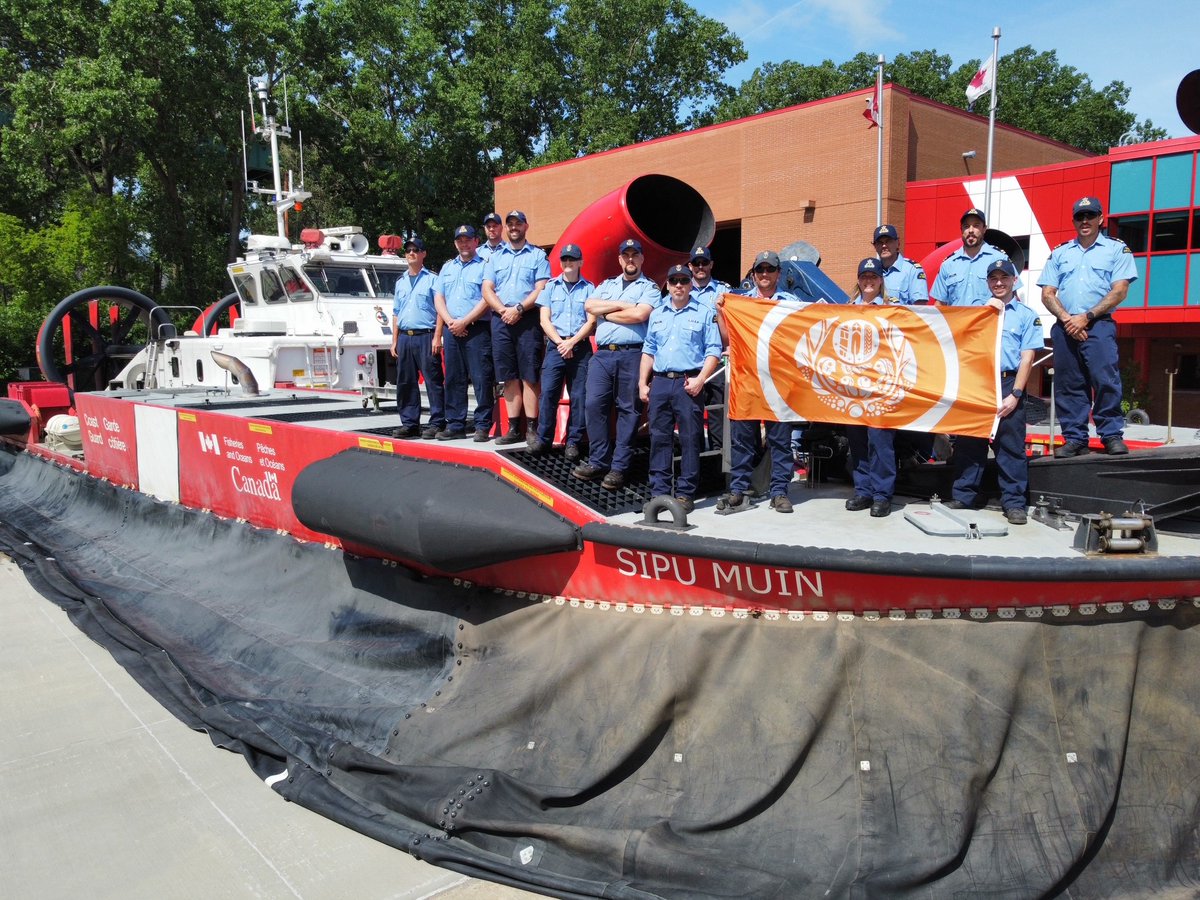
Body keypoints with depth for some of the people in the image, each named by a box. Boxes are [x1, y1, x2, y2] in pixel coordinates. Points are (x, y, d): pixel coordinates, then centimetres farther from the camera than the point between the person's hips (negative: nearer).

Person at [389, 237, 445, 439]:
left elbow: (440, 310, -4)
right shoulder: (400, 282, 19)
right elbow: (396, 314, 21)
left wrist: (437, 337, -13)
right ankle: (409, 423, 14)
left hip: (426, 337, -6)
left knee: (433, 381, -5)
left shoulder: (432, 279, 2)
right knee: (405, 383, 7)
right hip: (404, 337, 6)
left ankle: (437, 423, -2)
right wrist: (394, 341, 14)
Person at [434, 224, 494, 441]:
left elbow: (487, 299, -8)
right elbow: (438, 298, 13)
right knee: (453, 379, 7)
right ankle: (455, 425, 13)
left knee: (481, 378, -7)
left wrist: (464, 321, -12)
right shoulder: (447, 268, 21)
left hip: (477, 328, -6)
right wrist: (450, 322, -4)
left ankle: (483, 426, -3)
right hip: (452, 331, 6)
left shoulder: (484, 266, 2)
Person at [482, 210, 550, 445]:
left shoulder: (538, 255, 8)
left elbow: (541, 289, -3)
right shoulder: (495, 256, 18)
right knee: (509, 376, 4)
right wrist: (503, 310, -8)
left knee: (529, 375, -6)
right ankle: (513, 428, 8)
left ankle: (532, 427, -4)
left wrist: (519, 308, -14)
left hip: (528, 318, -3)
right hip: (500, 319, 3)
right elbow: (487, 289, 9)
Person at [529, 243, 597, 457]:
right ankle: (543, 438, 4)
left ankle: (573, 442, 5)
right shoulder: (551, 286, 12)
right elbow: (544, 320, 6)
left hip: (581, 347, -1)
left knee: (579, 396, -2)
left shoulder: (589, 288, 8)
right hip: (555, 346, 1)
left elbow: (591, 321, 1)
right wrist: (560, 342, -7)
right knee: (548, 392, -6)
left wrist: (572, 342, -11)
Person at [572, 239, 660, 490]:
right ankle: (598, 461, 4)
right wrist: (622, 305, -4)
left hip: (631, 355, -4)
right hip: (602, 354, 4)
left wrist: (606, 312, -1)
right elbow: (589, 306, 4)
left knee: (627, 410, 0)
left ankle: (619, 468, 4)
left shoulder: (649, 287, 7)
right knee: (594, 405, -5)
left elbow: (639, 314, -12)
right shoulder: (607, 285, 22)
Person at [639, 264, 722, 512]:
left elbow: (713, 351, -1)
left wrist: (700, 378, -14)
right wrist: (643, 383, 11)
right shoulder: (657, 314, 19)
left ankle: (686, 493, 3)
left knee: (690, 439, -3)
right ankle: (659, 491, 10)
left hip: (688, 383, -4)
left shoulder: (705, 313, 4)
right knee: (659, 438, 4)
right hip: (659, 382, 4)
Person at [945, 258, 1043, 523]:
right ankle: (964, 495, 15)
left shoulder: (1026, 315, 6)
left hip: (1008, 385, -3)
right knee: (969, 441, 5)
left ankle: (1013, 503, 5)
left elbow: (1027, 358, -1)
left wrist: (1015, 394, -10)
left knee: (1011, 446, 0)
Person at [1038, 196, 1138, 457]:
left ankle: (1112, 435, -6)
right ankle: (1075, 438, 8)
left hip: (1098, 325, -3)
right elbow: (1047, 294, 10)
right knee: (1067, 384, 2)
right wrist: (1067, 318, -7)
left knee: (1105, 380, -14)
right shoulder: (1059, 253, 18)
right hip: (1064, 326, 3)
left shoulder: (1117, 249, 9)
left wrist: (1086, 317, -11)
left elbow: (1119, 291, -2)